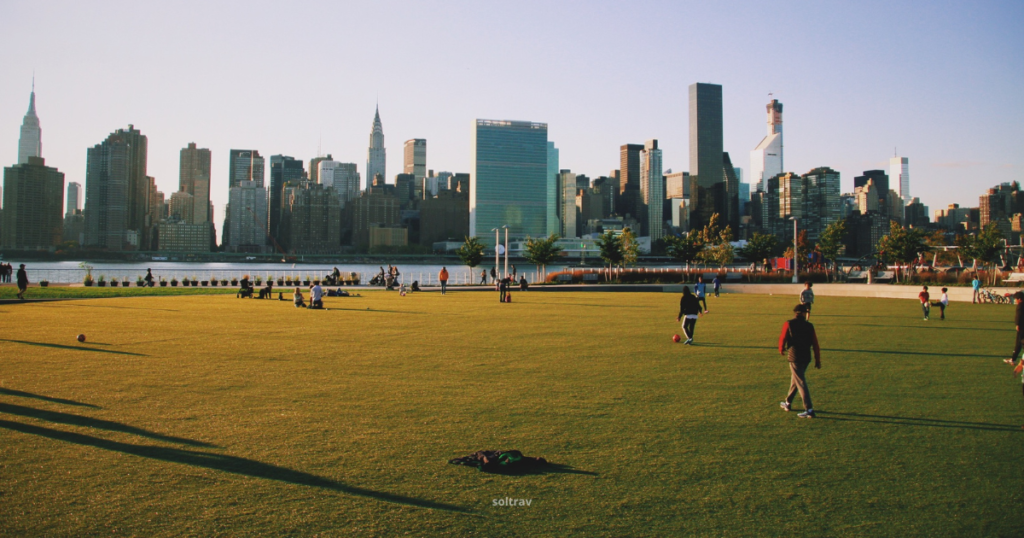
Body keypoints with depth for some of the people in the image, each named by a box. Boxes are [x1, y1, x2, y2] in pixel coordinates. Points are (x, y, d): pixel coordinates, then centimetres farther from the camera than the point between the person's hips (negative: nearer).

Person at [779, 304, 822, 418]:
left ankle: (809, 410, -11)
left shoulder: (788, 324, -5)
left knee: (801, 383, -5)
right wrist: (818, 360, 8)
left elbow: (783, 338, 1)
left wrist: (781, 350, 21)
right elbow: (815, 344, 2)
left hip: (794, 358, -5)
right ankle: (788, 403, 34)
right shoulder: (809, 326, 3)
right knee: (794, 379, 21)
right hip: (806, 357, 5)